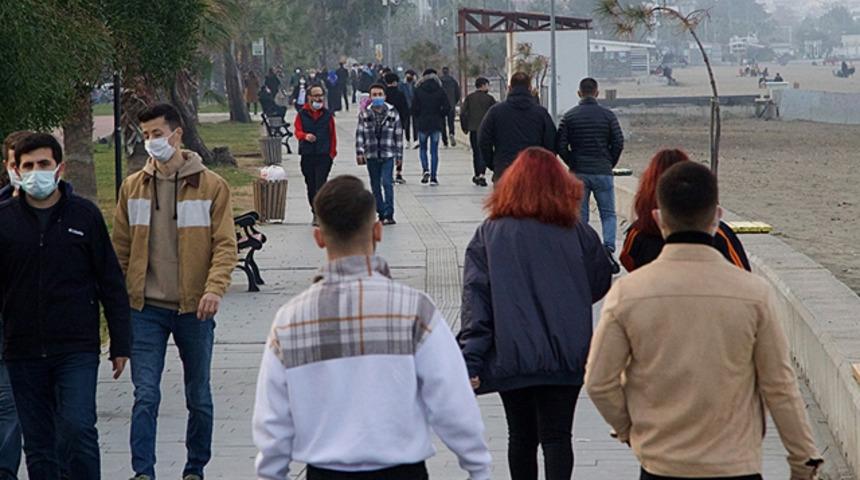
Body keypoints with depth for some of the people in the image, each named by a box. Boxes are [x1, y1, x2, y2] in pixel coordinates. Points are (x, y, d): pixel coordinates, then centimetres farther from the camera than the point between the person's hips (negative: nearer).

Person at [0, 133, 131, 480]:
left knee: (77, 428, -16)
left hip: (77, 350, -2)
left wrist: (121, 345, 3)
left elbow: (111, 284, 5)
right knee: (38, 444, 7)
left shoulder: (84, 215, 1)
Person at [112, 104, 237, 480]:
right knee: (145, 395, -8)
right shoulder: (133, 187, 6)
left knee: (199, 398, 10)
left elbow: (225, 244, -6)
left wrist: (215, 289, -22)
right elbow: (121, 247, 9)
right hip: (146, 308, 1)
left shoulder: (211, 186, -3)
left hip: (193, 308, -1)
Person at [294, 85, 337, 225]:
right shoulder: (302, 114, 6)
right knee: (311, 186, 9)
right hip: (307, 155, 2)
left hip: (324, 155, -2)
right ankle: (316, 212, 21)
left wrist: (332, 153, 0)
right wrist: (305, 136, -24)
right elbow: (297, 131, 0)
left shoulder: (327, 114, 7)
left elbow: (333, 135, 8)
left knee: (320, 186, -12)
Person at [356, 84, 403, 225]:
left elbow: (398, 134, 5)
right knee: (375, 185, 8)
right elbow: (360, 133, 2)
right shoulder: (365, 114, 1)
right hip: (371, 155, 2)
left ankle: (389, 215, -12)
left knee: (387, 183, -13)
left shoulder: (392, 113, 0)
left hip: (388, 155, -2)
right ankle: (381, 213, 18)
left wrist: (399, 155, 4)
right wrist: (360, 152, -8)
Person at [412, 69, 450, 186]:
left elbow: (414, 108, -8)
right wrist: (440, 117, 9)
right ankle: (433, 177, 2)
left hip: (422, 124, -1)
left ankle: (425, 169, -8)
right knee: (434, 151, 6)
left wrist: (418, 118, 9)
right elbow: (447, 107, -7)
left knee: (423, 148, 16)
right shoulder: (440, 91, -2)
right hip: (436, 124, 1)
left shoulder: (418, 91, -4)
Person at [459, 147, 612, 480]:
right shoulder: (577, 233, 1)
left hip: (511, 354, 1)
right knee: (557, 437, 0)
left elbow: (476, 300, -6)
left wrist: (471, 362, -8)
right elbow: (600, 285, 12)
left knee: (521, 437, 14)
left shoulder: (489, 234, 0)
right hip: (565, 354, -1)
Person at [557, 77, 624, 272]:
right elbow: (618, 143, -3)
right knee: (608, 214, 8)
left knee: (579, 216, 7)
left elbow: (561, 146, -5)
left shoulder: (569, 116, 0)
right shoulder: (608, 115, -2)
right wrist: (609, 164, 10)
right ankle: (609, 247, -12)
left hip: (578, 173, 1)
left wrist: (574, 165, 8)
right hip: (603, 173, -1)